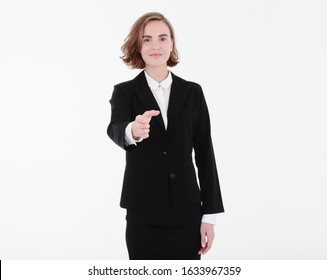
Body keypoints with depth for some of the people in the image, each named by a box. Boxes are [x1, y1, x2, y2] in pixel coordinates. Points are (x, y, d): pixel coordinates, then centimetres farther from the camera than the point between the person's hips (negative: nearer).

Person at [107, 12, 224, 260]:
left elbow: (204, 154, 5)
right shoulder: (124, 92, 1)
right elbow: (115, 129, -21)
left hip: (186, 213, 1)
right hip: (143, 215, -1)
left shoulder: (192, 92, 5)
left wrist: (209, 214, 1)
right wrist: (133, 131, -46)